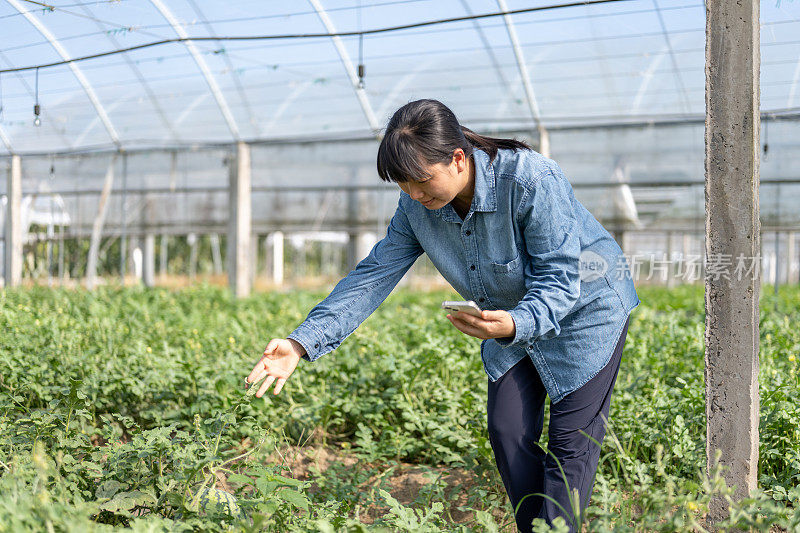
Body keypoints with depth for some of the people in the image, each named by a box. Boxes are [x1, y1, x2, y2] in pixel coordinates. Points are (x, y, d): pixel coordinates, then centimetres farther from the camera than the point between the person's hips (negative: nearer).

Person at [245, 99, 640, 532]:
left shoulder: (533, 181, -35)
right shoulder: (416, 207, -17)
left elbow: (558, 280, -32)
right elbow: (373, 275, -15)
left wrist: (516, 325, -54)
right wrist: (303, 342, -25)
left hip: (584, 310, -5)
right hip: (513, 320, 6)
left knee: (571, 442, -6)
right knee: (508, 435, 2)